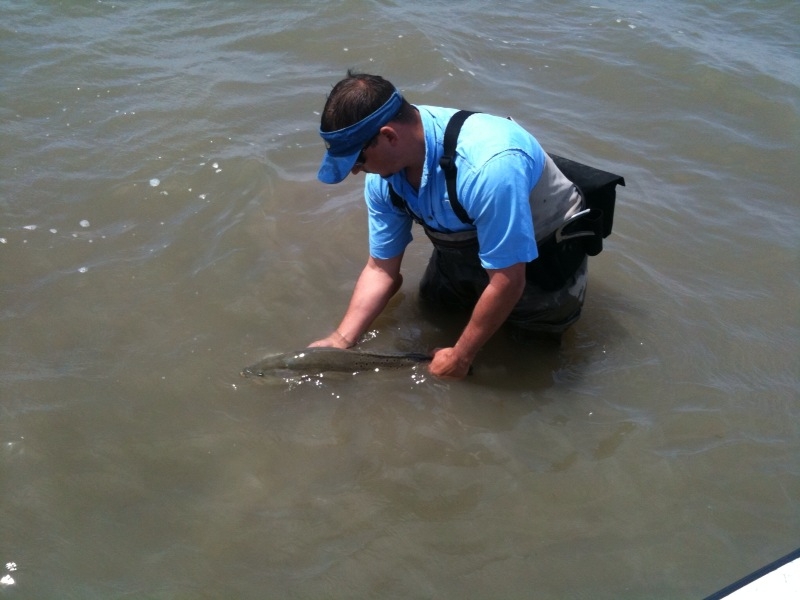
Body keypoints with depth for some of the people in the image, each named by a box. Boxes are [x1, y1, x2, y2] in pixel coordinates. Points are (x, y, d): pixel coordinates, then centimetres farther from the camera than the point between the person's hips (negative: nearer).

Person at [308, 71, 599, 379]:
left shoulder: (488, 165, -43)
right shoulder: (382, 172, -19)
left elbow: (508, 281, -35)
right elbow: (381, 269, -8)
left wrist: (460, 357, -24)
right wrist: (339, 341, -18)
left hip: (542, 254, -6)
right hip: (464, 247, 6)